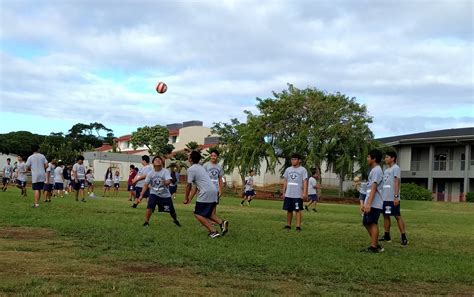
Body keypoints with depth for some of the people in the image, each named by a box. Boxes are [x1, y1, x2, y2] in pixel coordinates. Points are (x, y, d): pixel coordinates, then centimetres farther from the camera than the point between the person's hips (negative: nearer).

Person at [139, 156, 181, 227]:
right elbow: (146, 185, -4)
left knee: (171, 210, 9)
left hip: (165, 195, -1)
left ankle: (175, 220, 40)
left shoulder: (166, 171, -14)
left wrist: (166, 182, -54)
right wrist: (141, 195, -11)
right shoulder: (150, 173, -6)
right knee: (149, 208, -21)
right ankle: (146, 222, -1)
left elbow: (168, 181, -30)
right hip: (154, 194, 1)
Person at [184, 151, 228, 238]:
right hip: (214, 191, 9)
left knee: (198, 214, 2)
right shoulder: (200, 167, 23)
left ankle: (213, 231, -9)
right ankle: (222, 223, -1)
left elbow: (189, 186, -2)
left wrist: (186, 198, 11)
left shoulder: (190, 169, -5)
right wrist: (190, 199, 26)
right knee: (207, 213, 21)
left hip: (206, 192, -9)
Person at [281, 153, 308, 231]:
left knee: (298, 210, -5)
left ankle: (298, 226, -4)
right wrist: (284, 191, 10)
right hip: (288, 194, 5)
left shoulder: (303, 170, -3)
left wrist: (305, 192, -16)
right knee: (289, 210, 9)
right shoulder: (288, 169, 12)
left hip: (298, 195, -5)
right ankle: (288, 225, 18)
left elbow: (305, 182, -8)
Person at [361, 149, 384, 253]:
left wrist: (368, 203, -25)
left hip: (374, 204, -10)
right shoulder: (373, 170, 19)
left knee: (373, 223, -4)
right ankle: (376, 245, 18)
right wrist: (365, 203, 23)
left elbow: (374, 188, -20)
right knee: (366, 223, 12)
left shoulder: (377, 170, -12)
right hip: (370, 203, 10)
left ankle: (374, 247, 2)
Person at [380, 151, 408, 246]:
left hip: (392, 198, -9)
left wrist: (396, 196, -22)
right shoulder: (386, 170, 18)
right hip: (385, 198, 9)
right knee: (386, 216, 11)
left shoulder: (396, 168, -7)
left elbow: (397, 183, -15)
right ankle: (386, 236, 18)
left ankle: (403, 237, -4)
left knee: (397, 216, -7)